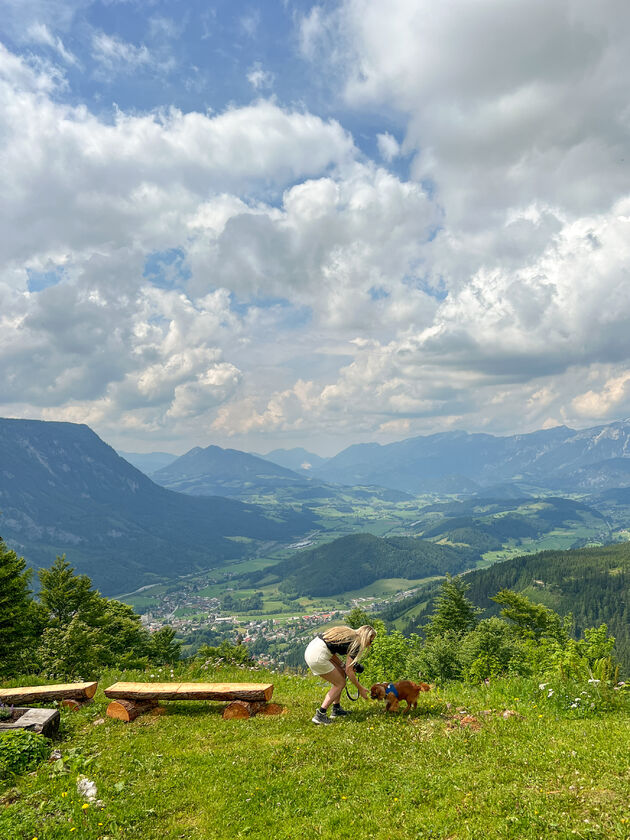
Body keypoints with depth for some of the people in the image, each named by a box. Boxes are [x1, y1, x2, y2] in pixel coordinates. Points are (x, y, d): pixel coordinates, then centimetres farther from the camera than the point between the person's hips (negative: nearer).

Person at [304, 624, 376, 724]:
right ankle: (320, 715, 3)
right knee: (340, 683, 6)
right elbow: (349, 671, -3)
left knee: (341, 673, 19)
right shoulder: (355, 644, -6)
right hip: (317, 656, -9)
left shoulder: (349, 634, 18)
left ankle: (336, 709, 26)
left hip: (311, 649, 9)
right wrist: (361, 689, 8)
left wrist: (342, 665, 14)